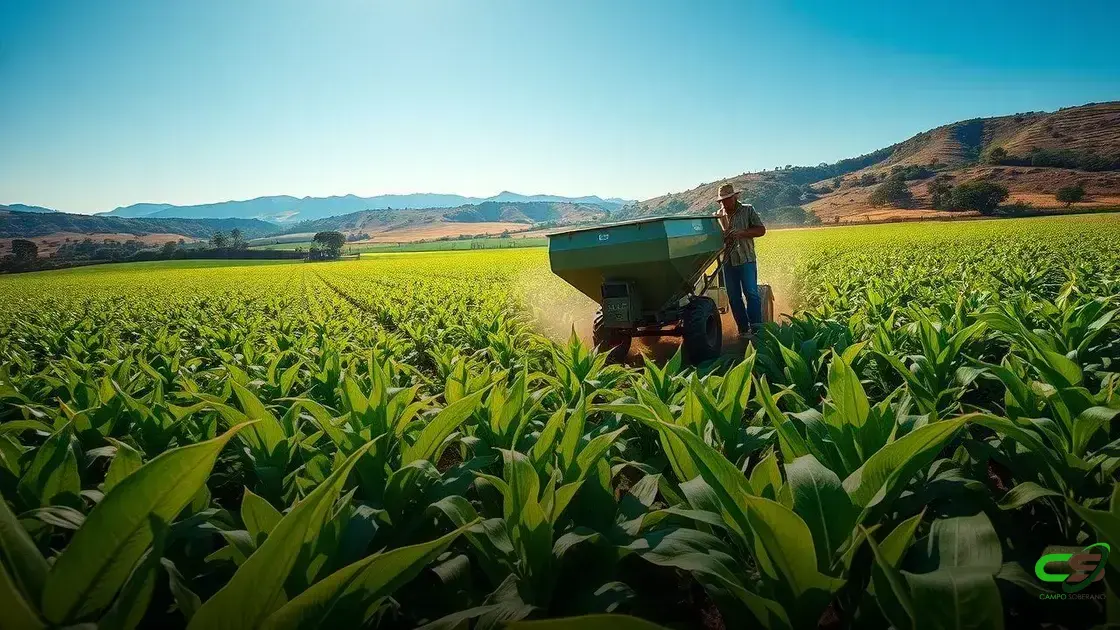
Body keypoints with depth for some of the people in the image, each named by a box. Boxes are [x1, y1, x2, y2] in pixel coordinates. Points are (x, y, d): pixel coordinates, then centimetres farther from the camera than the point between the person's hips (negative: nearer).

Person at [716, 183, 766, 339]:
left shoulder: (748, 210, 3)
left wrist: (741, 233, -15)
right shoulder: (719, 215, 12)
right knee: (734, 297, 6)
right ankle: (743, 329, 14)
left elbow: (761, 230, -1)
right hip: (728, 261, 4)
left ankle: (756, 329, -9)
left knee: (751, 293, -12)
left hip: (746, 260, -4)